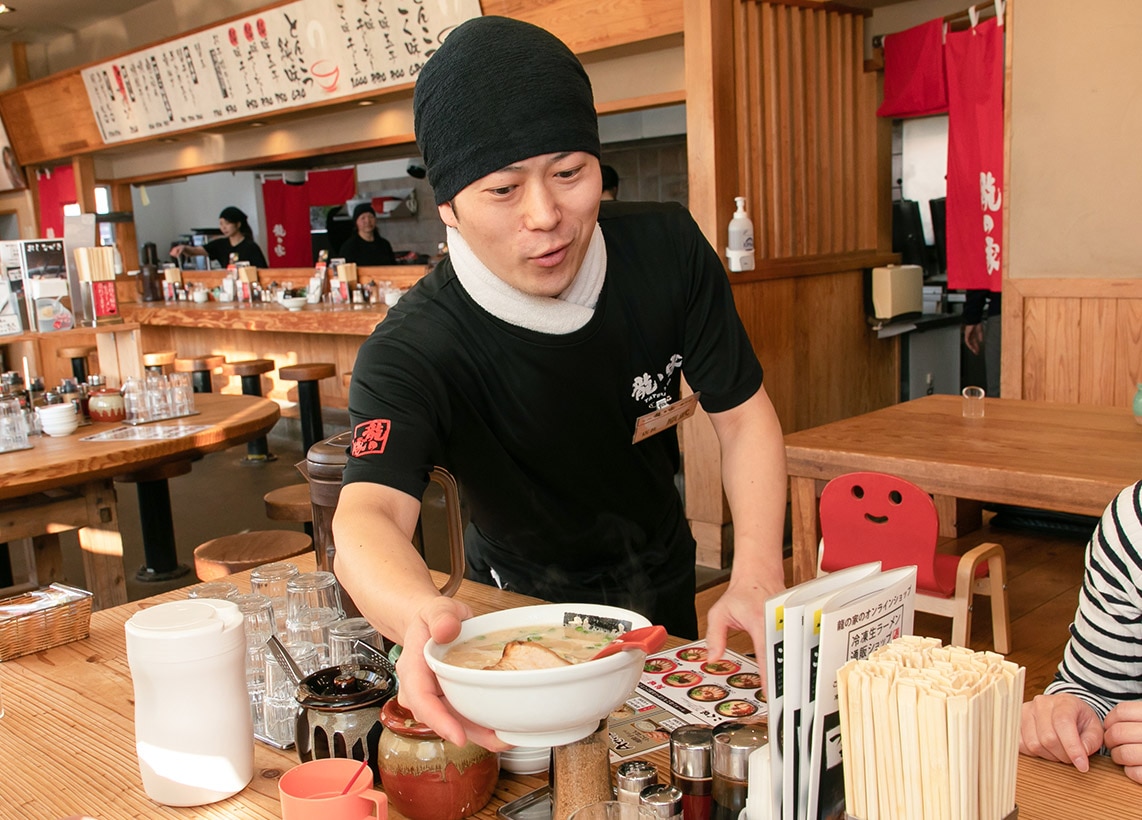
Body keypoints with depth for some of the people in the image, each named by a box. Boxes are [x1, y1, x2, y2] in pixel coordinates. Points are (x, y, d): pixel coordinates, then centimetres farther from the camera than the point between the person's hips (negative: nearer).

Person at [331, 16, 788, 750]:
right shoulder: (411, 353, -33)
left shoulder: (667, 249, -21)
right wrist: (422, 617, -72)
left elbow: (743, 415, -15)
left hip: (662, 585, 3)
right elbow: (369, 512, -48)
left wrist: (758, 576, -30)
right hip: (526, 606, -3)